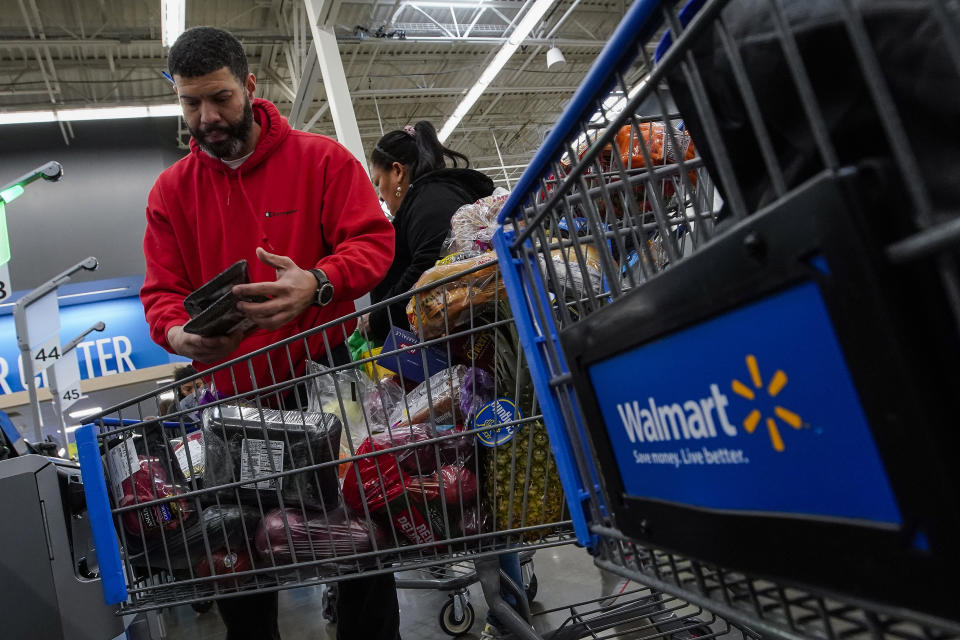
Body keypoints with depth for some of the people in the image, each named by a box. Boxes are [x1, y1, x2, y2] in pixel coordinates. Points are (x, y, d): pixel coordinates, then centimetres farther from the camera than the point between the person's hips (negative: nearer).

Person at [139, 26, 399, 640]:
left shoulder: (321, 158, -2)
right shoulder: (172, 190, 7)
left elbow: (373, 240, -9)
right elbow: (162, 291, 6)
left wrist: (316, 284, -30)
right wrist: (178, 333, -18)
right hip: (235, 395, 3)